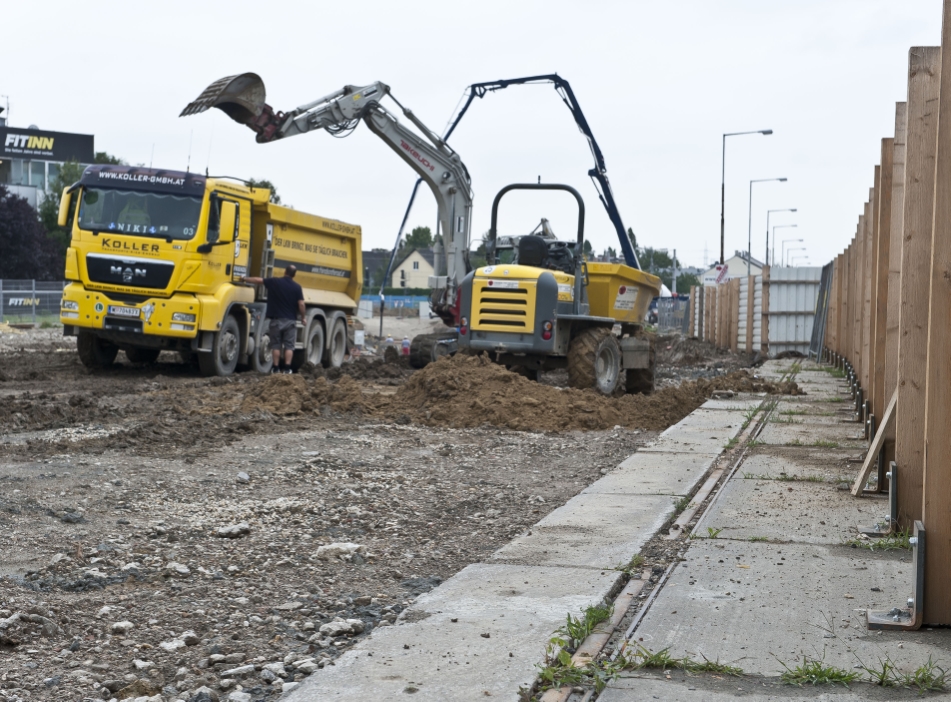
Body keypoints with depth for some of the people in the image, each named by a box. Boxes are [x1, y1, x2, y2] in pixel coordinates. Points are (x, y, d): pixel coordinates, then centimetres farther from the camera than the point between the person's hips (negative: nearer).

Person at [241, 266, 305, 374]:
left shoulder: (274, 282, -3)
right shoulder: (296, 287, -4)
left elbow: (257, 280, 6)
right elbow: (301, 304, -6)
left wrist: (245, 279, 22)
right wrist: (303, 317, 8)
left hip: (276, 319, 0)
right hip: (290, 320, 0)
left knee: (276, 345, 7)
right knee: (289, 345, 3)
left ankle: (276, 368, 4)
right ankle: (287, 368, -4)